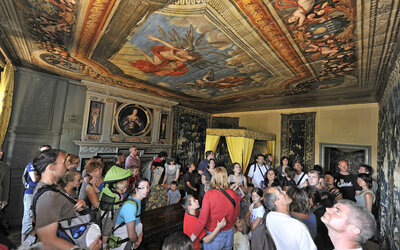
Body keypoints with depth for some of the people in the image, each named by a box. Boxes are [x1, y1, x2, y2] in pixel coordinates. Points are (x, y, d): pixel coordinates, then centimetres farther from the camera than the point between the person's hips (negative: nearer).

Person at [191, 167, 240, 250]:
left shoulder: (209, 194, -23)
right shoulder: (233, 194, -12)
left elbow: (203, 219, -20)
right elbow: (236, 215, 2)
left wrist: (194, 235, -7)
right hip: (229, 233, 3)